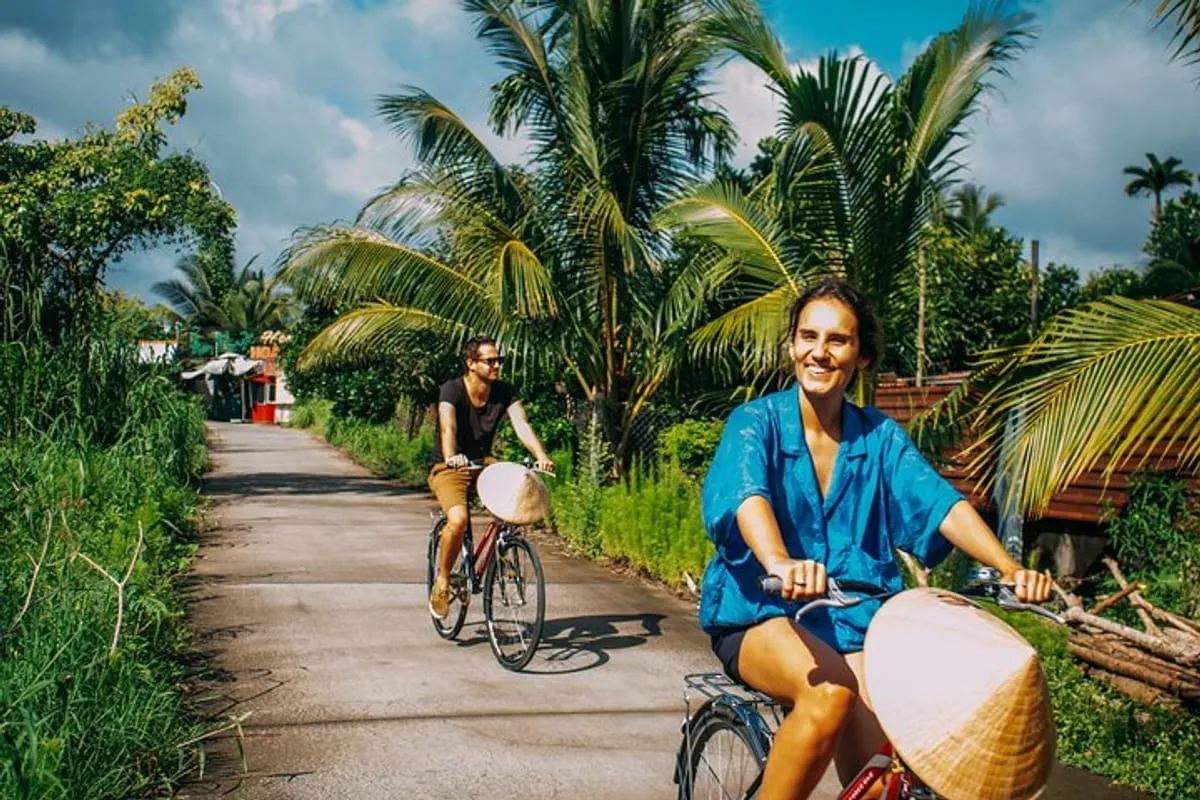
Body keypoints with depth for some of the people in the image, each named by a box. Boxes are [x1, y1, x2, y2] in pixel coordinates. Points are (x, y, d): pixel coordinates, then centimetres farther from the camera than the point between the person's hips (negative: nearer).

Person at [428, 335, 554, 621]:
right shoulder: (452, 390, -17)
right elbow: (448, 427, -34)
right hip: (449, 467, -4)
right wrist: (451, 457, -54)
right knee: (458, 519, -31)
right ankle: (442, 580, -7)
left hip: (483, 462, 4)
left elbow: (521, 425, -18)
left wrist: (541, 455, -36)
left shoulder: (505, 392, -5)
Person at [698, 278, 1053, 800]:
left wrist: (1010, 569, -25)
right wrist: (779, 563, -46)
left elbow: (942, 502, -7)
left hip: (853, 620, 3)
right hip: (761, 614, -3)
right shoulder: (756, 422, -4)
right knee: (831, 692, -32)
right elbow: (747, 493, -24)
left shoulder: (879, 437, 6)